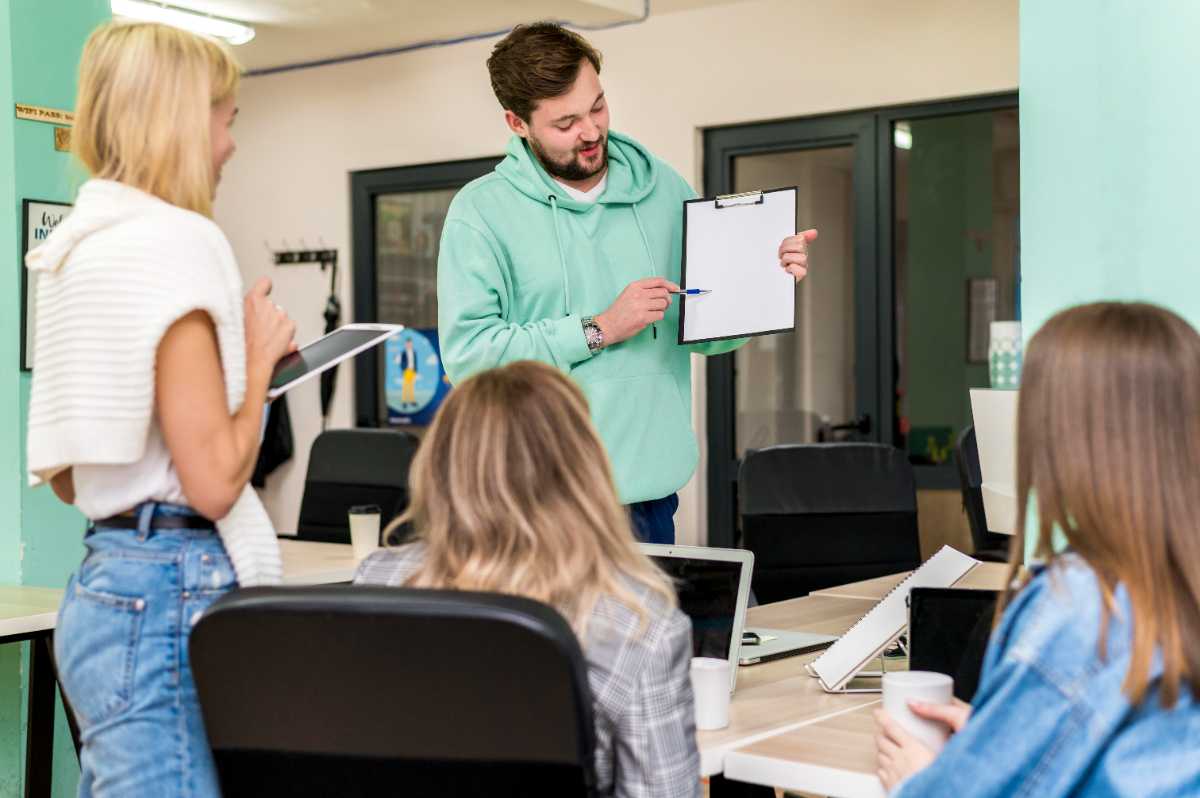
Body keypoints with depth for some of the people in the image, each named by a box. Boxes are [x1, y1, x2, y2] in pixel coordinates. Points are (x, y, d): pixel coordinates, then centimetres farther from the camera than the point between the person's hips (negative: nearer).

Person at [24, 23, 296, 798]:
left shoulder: (76, 245, 13)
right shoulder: (172, 243, -14)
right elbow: (214, 482, -19)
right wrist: (259, 357, -4)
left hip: (103, 581, 10)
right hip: (171, 593, -10)